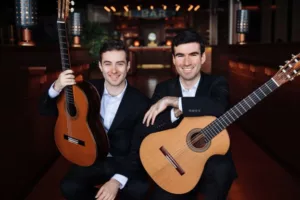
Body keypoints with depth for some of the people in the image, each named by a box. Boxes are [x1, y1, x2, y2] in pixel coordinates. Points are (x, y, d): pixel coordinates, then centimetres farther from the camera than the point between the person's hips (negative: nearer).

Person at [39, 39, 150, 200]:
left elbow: (139, 150, -15)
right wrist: (56, 88, -24)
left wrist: (117, 180, -31)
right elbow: (46, 110, -2)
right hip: (92, 159, 2)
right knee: (69, 187, -25)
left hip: (125, 162, -2)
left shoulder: (140, 102, -13)